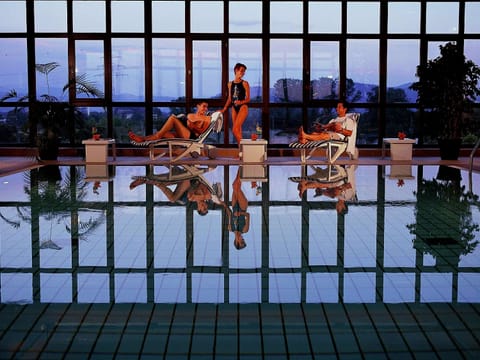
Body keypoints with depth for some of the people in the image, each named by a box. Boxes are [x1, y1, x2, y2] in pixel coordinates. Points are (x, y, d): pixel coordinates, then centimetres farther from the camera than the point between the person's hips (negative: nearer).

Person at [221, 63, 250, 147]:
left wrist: (241, 102, -22)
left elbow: (248, 99, -4)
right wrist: (224, 109, 11)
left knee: (235, 130, -17)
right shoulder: (230, 84, 10)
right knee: (238, 130, 8)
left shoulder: (244, 83, -3)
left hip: (243, 107, -5)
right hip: (234, 108, 5)